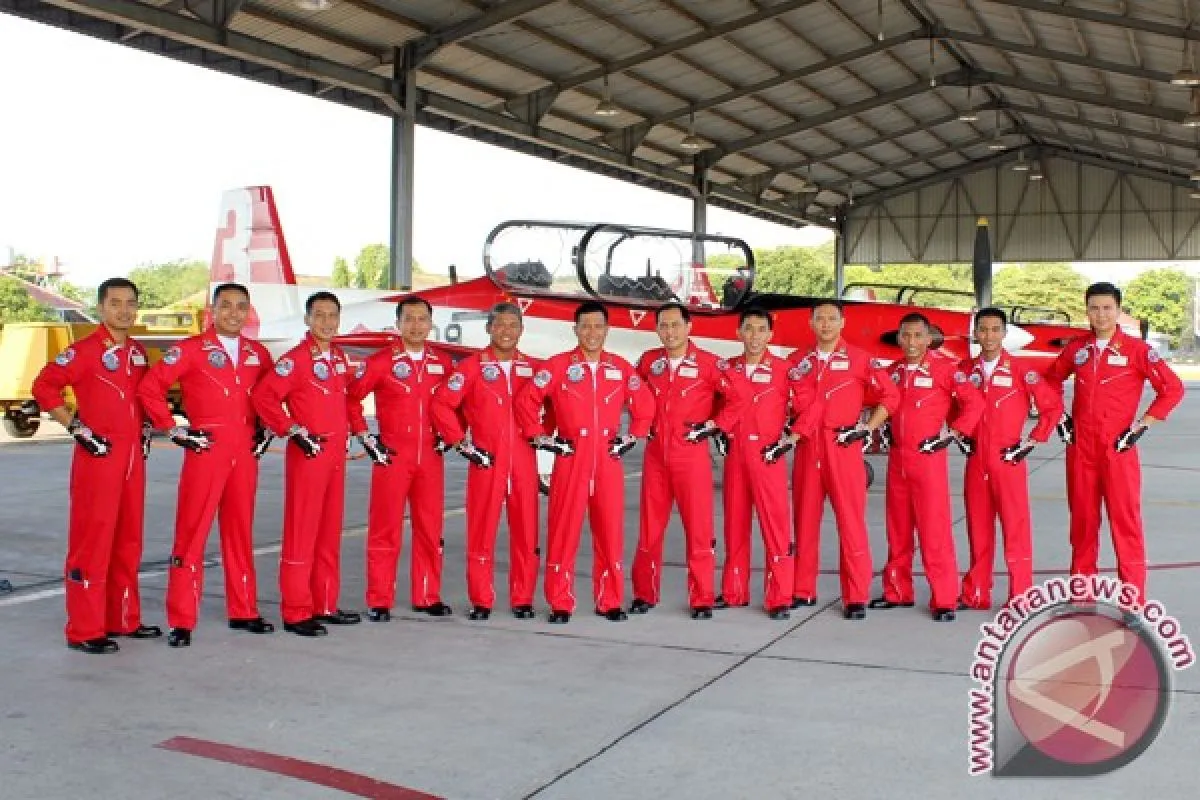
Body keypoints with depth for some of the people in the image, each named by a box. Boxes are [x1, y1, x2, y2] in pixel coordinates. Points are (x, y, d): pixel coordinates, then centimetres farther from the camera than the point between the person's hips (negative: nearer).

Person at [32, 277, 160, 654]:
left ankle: (124, 619, 24)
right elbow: (43, 386, -13)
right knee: (92, 540, -5)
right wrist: (76, 428, -15)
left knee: (128, 540, 13)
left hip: (133, 456, 8)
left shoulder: (139, 352, 13)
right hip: (98, 456, -7)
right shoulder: (85, 350, -9)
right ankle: (85, 631, 1)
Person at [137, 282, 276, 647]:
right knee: (191, 534, -4)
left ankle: (243, 611, 21)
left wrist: (264, 428, 13)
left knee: (241, 532, 11)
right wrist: (174, 430, -8)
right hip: (205, 450, -5)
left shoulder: (258, 354, 11)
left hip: (245, 453, 5)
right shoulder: (190, 350, -3)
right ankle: (181, 621, 0)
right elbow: (149, 388, -7)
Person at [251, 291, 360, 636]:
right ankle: (296, 613, -1)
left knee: (330, 532, 12)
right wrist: (292, 431, -19)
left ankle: (325, 605, 20)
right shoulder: (295, 359, -10)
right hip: (307, 454, -8)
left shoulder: (339, 358, 14)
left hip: (336, 455, 8)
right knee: (301, 532, -5)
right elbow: (262, 397, -18)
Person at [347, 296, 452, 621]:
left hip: (431, 457, 4)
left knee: (430, 528, 8)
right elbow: (351, 397, -1)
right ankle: (379, 602, 6)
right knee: (385, 529, 0)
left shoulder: (442, 364, 9)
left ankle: (428, 597, 18)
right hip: (391, 456, -4)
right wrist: (364, 436, -4)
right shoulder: (381, 362, -3)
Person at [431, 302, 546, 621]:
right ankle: (481, 601, 9)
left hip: (524, 460, 2)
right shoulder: (472, 367, 0)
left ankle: (523, 599, 14)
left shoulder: (534, 368, 9)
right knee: (481, 530, 0)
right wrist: (461, 444, -7)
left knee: (526, 531, 4)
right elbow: (442, 405, -5)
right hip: (485, 461, -2)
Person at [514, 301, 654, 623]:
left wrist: (631, 438, 10)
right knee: (563, 531, -1)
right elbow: (525, 401, 0)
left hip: (608, 461, 2)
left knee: (610, 531, 5)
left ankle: (610, 601, 16)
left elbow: (645, 406, 18)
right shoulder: (557, 365, 0)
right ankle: (560, 604, 7)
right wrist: (540, 438, -2)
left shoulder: (621, 367, 8)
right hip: (569, 460, -2)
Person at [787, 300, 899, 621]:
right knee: (805, 519, 8)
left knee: (851, 520, -4)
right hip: (807, 450, 4)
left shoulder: (859, 359, 1)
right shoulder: (798, 361, 11)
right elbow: (790, 402, 17)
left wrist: (867, 429, -5)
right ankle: (803, 590, 18)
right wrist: (791, 432, 2)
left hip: (844, 449, -4)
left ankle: (857, 597, 1)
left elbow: (890, 396, 1)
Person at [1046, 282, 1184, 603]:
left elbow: (1173, 389, -6)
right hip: (1080, 449, 4)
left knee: (1126, 521, -3)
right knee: (1082, 519, 10)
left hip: (1119, 450, -4)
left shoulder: (1136, 350, -5)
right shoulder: (1077, 348, 8)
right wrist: (1059, 417, 12)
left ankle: (1134, 602, 3)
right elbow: (1050, 380, 23)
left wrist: (1141, 425, -8)